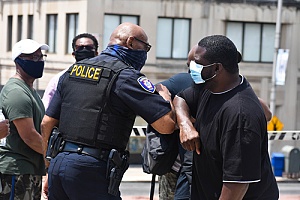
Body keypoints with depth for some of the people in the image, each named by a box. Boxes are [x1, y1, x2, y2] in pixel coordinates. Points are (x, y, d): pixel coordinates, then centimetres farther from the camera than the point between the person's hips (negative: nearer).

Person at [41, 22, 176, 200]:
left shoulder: (73, 71, 16)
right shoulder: (125, 75, -6)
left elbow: (47, 123, 16)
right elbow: (167, 124, -12)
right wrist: (164, 94, 9)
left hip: (57, 165, 7)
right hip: (91, 171, -7)